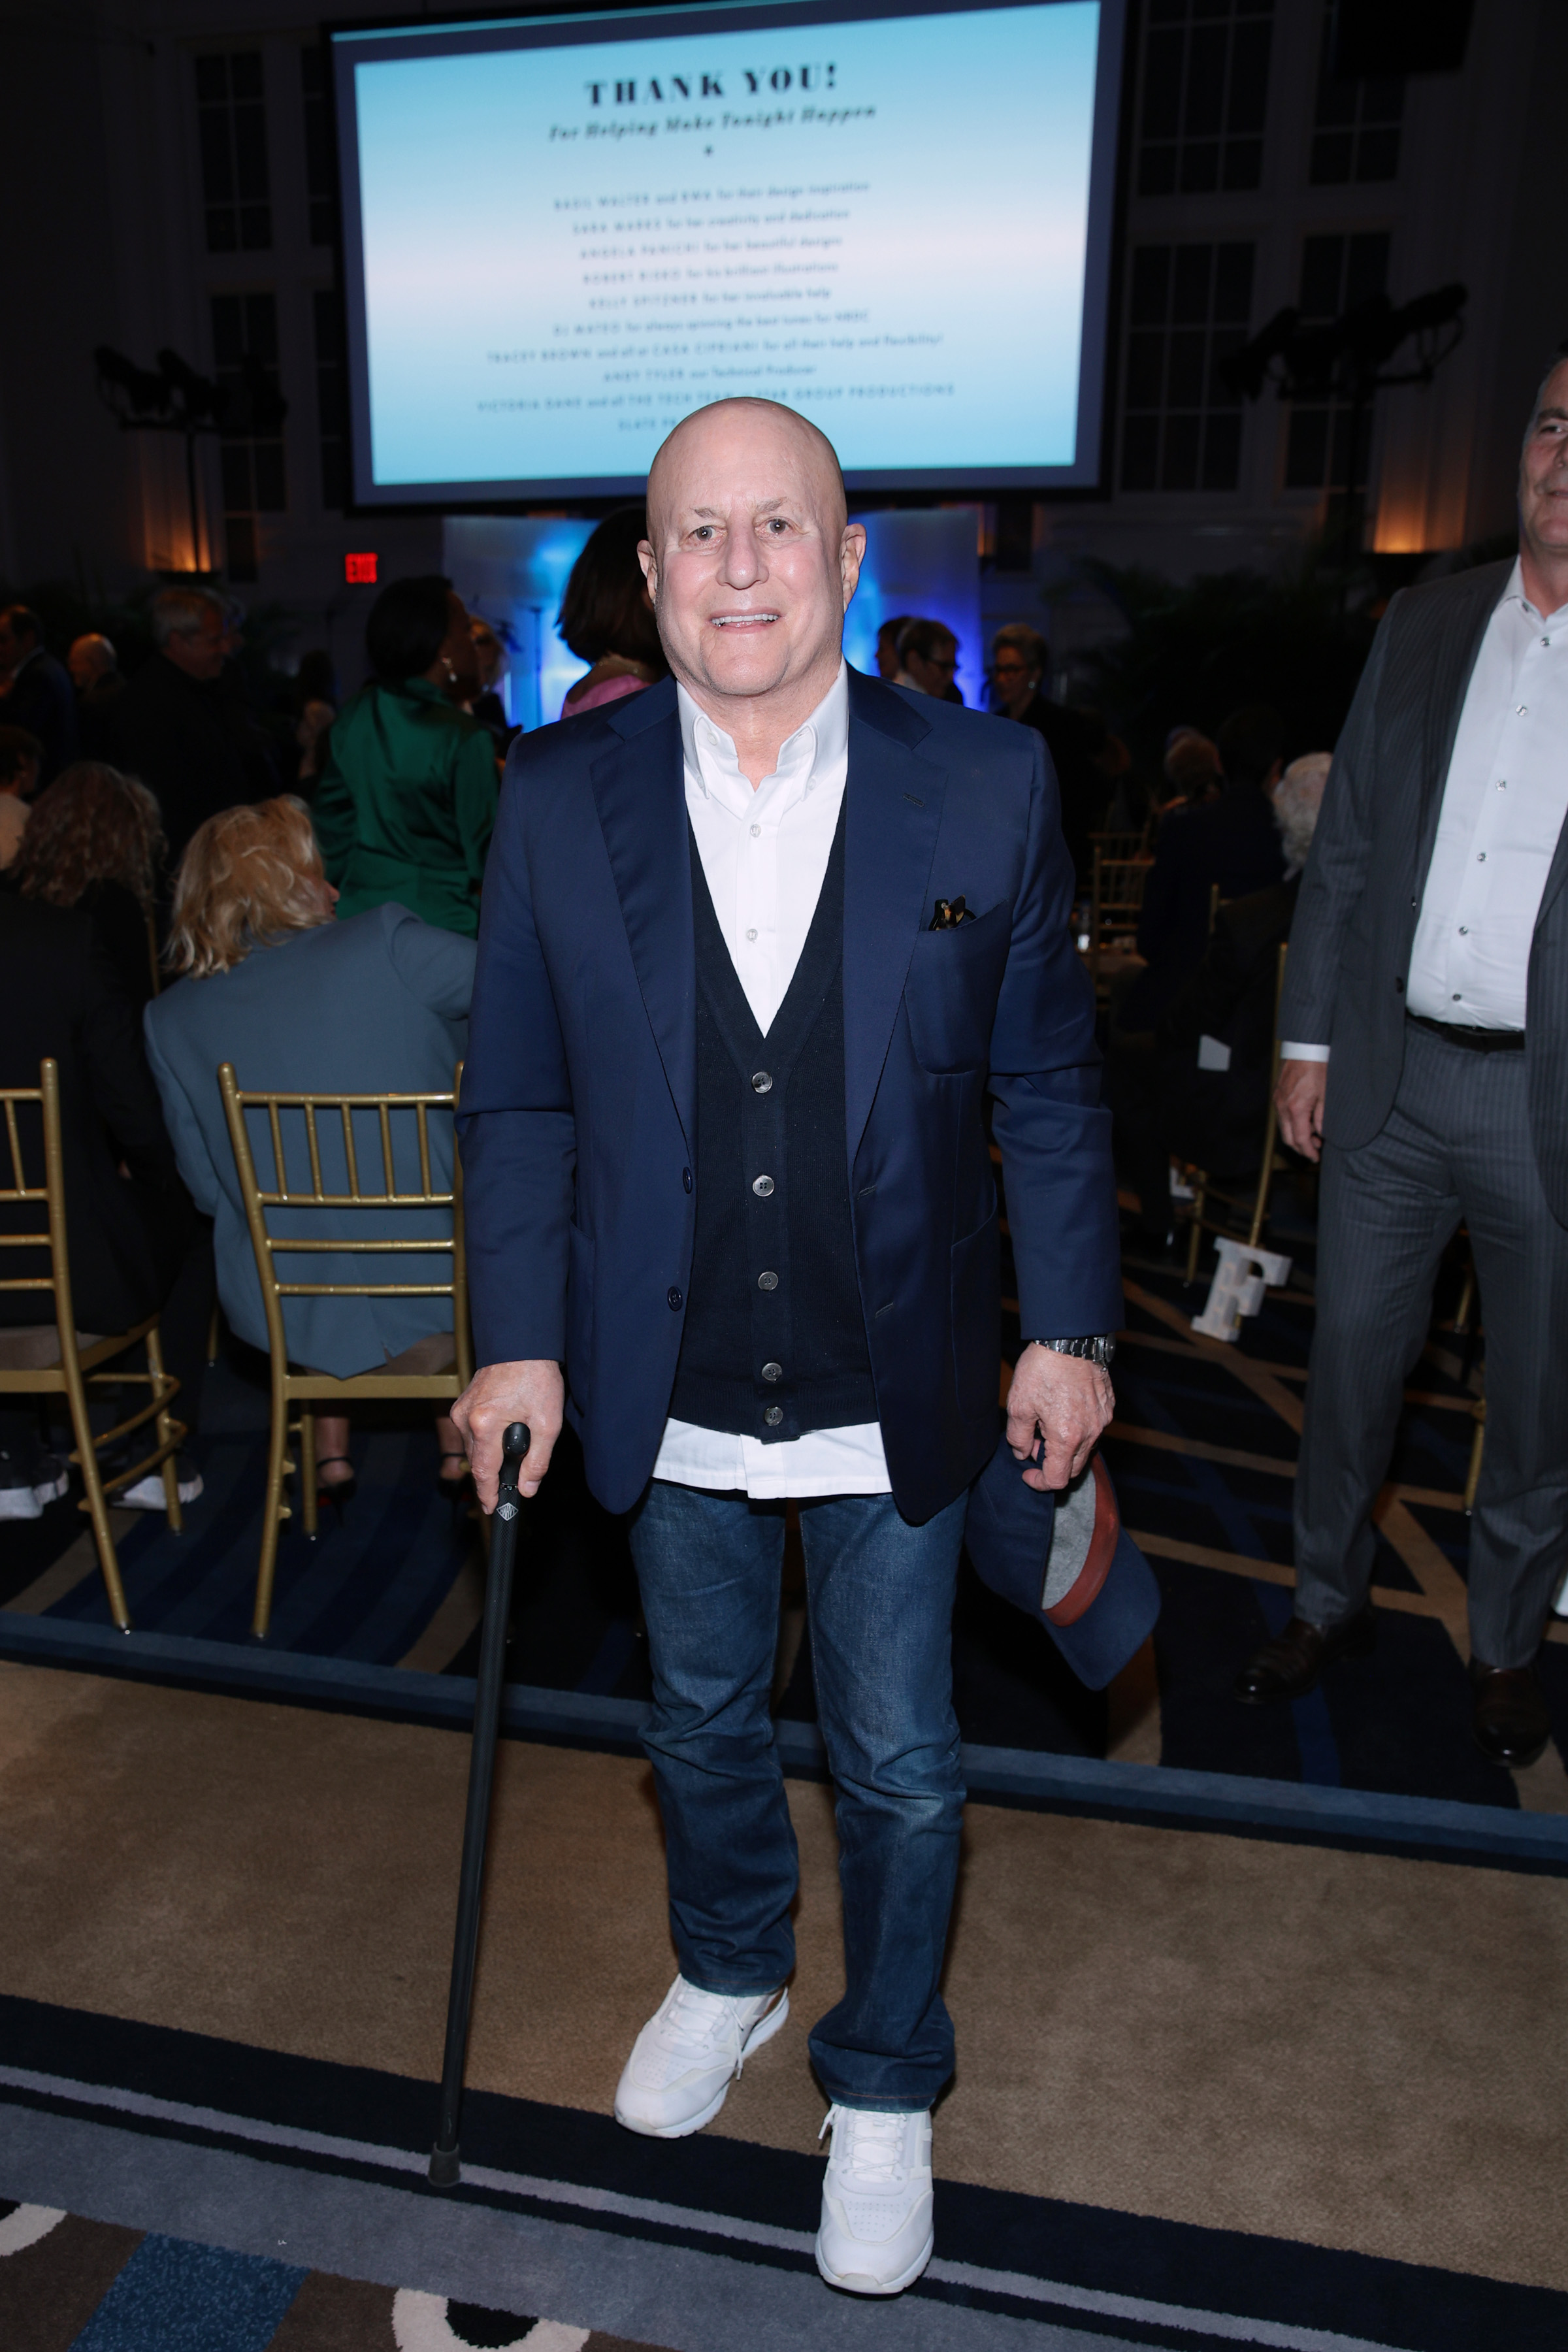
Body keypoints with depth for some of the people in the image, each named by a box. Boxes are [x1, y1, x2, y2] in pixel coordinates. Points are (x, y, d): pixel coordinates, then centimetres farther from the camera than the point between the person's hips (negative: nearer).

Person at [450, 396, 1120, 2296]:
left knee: (898, 1761, 15)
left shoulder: (986, 786, -8)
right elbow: (519, 1099, 0)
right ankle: (728, 1975, 54)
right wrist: (518, 1341, -2)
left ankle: (884, 2085, 43)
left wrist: (1070, 1328, -1)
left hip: (896, 1393, -1)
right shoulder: (559, 797, -5)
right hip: (671, 1395, 2)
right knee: (702, 1720, 23)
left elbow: (1047, 1086, -2)